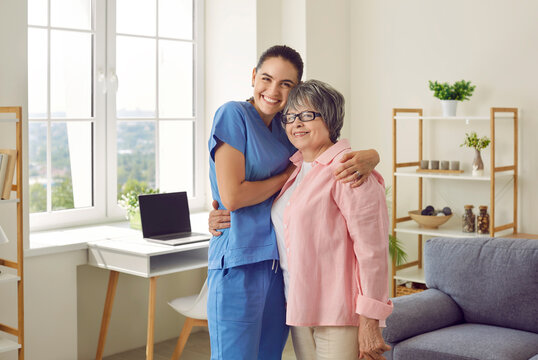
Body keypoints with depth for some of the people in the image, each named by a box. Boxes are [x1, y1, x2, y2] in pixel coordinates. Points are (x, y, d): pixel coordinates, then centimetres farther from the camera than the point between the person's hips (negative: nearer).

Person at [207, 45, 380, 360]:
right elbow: (231, 196, -16)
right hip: (238, 264, -6)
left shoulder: (289, 127, 12)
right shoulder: (233, 115, -7)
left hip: (280, 264, 7)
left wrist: (368, 158, -13)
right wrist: (289, 175, -5)